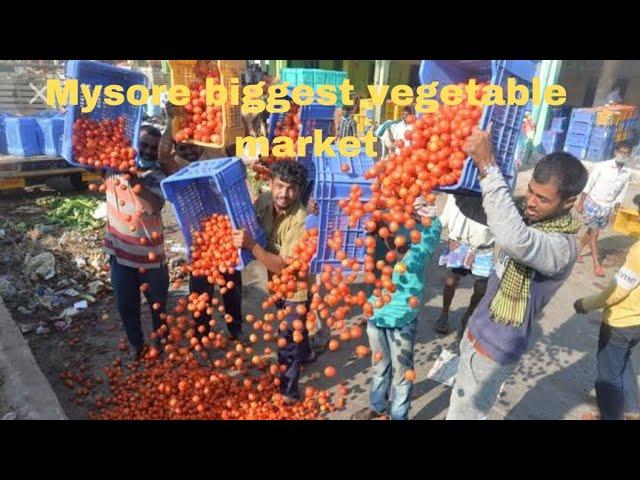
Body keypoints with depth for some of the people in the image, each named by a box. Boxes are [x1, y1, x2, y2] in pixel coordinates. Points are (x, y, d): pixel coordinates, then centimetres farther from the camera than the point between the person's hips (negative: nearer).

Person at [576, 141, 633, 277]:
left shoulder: (627, 173, -1)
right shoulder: (602, 166, -12)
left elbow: (621, 194, 7)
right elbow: (588, 185, -8)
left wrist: (615, 211, 6)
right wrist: (580, 203, -7)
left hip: (607, 208, 4)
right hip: (593, 203, -4)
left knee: (591, 232, 13)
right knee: (594, 233, -5)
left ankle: (577, 251, 33)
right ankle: (597, 264, 0)